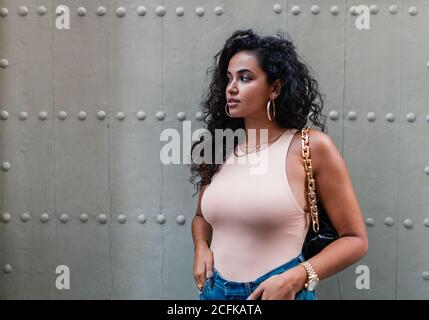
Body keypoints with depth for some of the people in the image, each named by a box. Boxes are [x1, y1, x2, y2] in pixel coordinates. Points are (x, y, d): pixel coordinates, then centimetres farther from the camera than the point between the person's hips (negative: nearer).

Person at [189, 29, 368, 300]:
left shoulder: (312, 146, -11)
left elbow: (355, 239, -6)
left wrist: (295, 278, -17)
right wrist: (201, 246, -2)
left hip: (281, 292, -4)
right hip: (214, 291, 4)